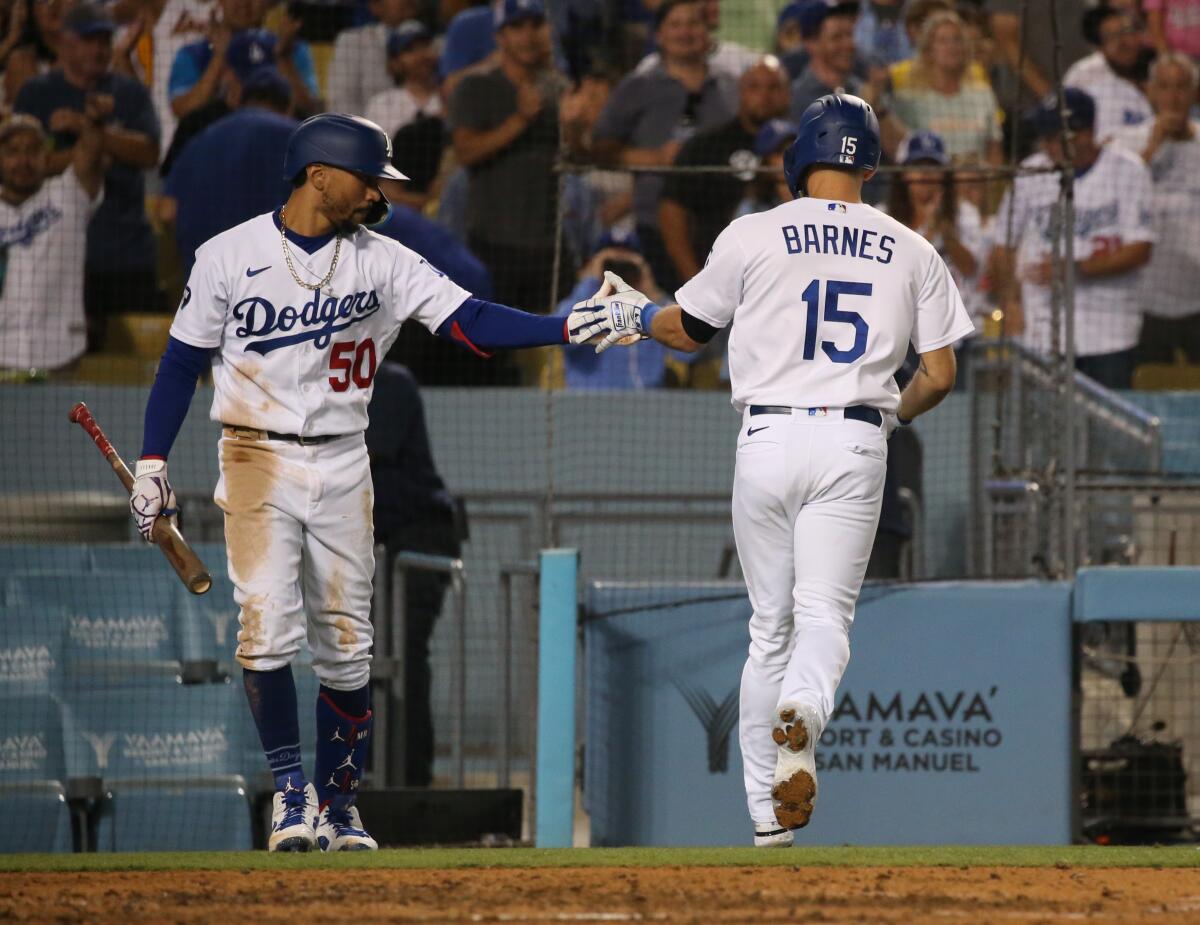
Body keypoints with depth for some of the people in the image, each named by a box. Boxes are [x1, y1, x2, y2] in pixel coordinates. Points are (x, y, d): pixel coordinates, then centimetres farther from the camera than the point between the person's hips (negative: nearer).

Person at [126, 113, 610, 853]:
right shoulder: (229, 257, -3)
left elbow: (472, 323, -7)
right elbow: (183, 362, 3)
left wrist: (571, 328, -20)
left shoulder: (384, 263, 2)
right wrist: (152, 463, -3)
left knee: (347, 647, 3)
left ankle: (338, 805, 14)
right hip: (258, 464, -3)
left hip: (342, 468, 3)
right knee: (267, 632, -15)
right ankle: (289, 784, 0)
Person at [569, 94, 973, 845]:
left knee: (771, 624, 10)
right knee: (824, 617, -3)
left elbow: (689, 330, 14)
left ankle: (768, 812, 10)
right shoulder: (911, 252, 7)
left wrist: (635, 315, 35)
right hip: (855, 445, 0)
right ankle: (801, 720, -38)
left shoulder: (755, 236, 2)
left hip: (768, 439, 0)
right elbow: (940, 374, 7)